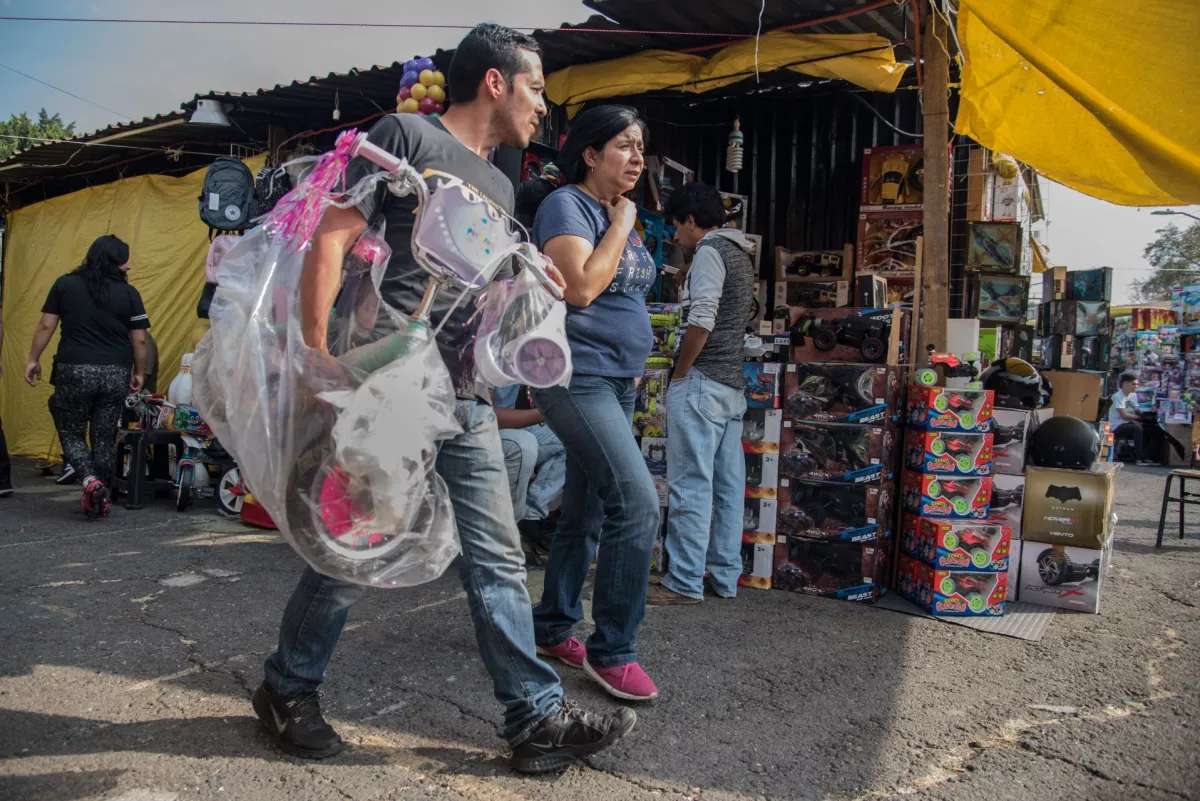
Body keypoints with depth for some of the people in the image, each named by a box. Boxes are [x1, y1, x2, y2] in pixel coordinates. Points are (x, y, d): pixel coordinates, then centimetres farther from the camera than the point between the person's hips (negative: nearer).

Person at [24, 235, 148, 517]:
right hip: (115, 373, 1)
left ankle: (90, 481, -10)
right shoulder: (129, 293, 0)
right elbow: (139, 340, 0)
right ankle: (101, 497, 16)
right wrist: (138, 373, 12)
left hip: (74, 370, 0)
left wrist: (34, 359, 14)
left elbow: (45, 327, 3)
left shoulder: (65, 284, 3)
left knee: (71, 432, 12)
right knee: (105, 438, 10)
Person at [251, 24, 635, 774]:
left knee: (499, 561, 5)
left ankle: (539, 719, 14)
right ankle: (287, 690, 29)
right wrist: (317, 359, -15)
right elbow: (330, 241, -9)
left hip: (467, 405, 7)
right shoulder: (407, 136, -1)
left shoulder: (499, 186, 21)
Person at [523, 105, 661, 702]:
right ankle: (612, 650, -5)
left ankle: (552, 629, 26)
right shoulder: (566, 204, -7)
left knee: (585, 513, 12)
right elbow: (580, 286, -21)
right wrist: (620, 225, -10)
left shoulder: (621, 214, 19)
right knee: (637, 501, -18)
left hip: (617, 380, 9)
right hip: (576, 375, -9)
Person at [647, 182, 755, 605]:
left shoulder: (709, 251, -8)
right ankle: (724, 577, 15)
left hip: (702, 383, -9)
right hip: (734, 385, 10)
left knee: (691, 484, -6)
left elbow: (701, 321, -18)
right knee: (728, 485, 9)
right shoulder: (740, 254, 20)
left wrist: (679, 374, -9)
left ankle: (684, 582, -2)